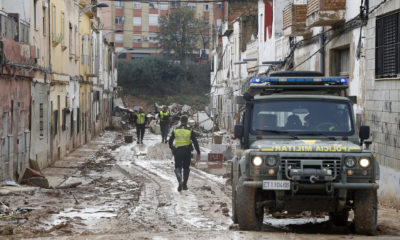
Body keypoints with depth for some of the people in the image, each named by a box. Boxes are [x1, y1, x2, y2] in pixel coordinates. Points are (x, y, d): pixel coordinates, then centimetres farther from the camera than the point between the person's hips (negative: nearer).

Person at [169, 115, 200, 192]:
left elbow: (170, 141, 8)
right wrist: (198, 153, -1)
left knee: (178, 168, 6)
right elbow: (195, 142, -5)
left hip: (177, 151, 0)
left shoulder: (175, 130, 0)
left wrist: (172, 149, 25)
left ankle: (180, 181, -20)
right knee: (186, 168, 16)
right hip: (187, 152, 0)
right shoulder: (190, 131, -4)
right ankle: (184, 184, 17)